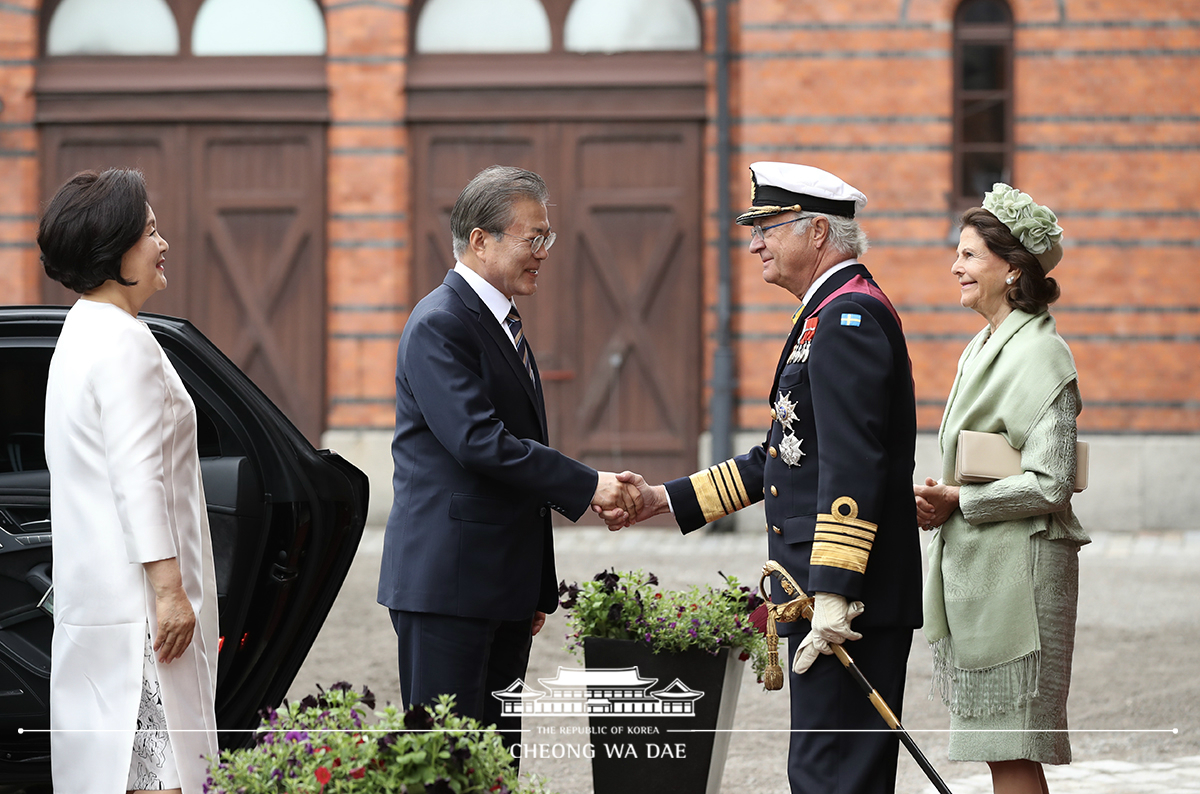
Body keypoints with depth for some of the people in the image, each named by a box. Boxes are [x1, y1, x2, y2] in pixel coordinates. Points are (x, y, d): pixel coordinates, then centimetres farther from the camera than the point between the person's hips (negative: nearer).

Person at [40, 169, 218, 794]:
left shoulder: (81, 333, 18)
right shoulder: (125, 343, -15)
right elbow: (139, 478, -20)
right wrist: (170, 588, -21)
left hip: (92, 592, 10)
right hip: (135, 595, -10)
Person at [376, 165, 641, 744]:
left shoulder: (503, 325, 18)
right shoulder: (439, 325, -12)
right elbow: (479, 442, -22)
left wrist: (538, 589, 23)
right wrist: (587, 485, -17)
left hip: (505, 589, 9)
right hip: (447, 581, -9)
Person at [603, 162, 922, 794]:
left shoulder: (849, 318, -14)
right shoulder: (831, 315, 21)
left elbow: (852, 469, -22)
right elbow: (781, 458, 25)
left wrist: (832, 595, -26)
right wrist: (666, 500, 22)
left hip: (849, 599, -11)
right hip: (821, 597, 11)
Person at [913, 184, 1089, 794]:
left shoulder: (1040, 354, -12)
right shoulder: (982, 349, 16)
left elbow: (1050, 485, -17)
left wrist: (958, 503, -14)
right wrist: (937, 498, 5)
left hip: (1017, 571, -9)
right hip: (974, 565, 9)